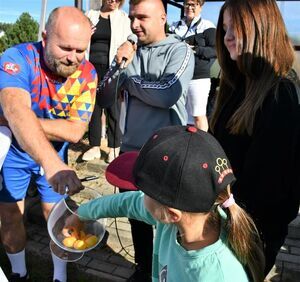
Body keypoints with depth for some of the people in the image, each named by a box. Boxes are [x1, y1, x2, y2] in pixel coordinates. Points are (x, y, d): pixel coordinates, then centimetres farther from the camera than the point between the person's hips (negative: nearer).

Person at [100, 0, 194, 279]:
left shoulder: (179, 50, -8)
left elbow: (167, 95, -23)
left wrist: (129, 80, -9)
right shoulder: (128, 50, 6)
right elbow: (106, 96, 5)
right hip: (130, 150, 5)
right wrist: (119, 65, -12)